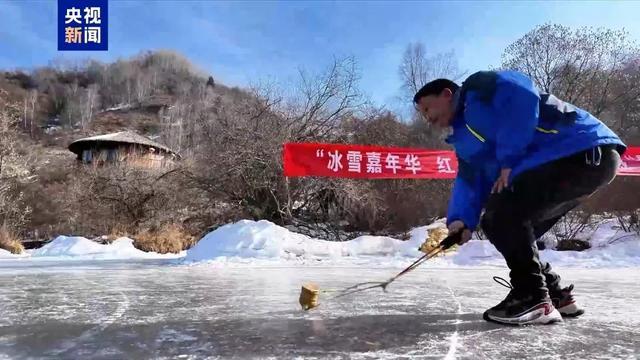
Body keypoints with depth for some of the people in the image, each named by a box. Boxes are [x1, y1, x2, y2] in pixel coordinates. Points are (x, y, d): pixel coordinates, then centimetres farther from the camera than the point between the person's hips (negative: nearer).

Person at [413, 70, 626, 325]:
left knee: (503, 207, -22)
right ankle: (555, 294, 17)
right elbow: (470, 182, 7)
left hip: (586, 152, -10)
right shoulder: (464, 138, 19)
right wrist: (461, 220, -11)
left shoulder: (477, 88, -5)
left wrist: (509, 160, -22)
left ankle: (534, 299, -12)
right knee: (495, 223, 8)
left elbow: (523, 96, -24)